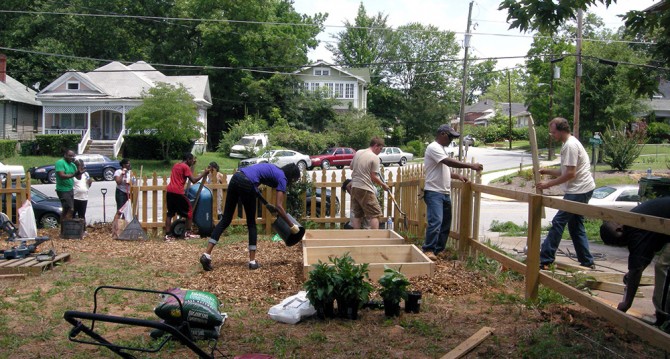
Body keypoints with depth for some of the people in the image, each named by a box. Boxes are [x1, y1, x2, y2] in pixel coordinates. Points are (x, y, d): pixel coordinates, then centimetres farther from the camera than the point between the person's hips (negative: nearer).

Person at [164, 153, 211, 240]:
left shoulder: (176, 165, 19)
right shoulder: (185, 167, -5)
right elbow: (194, 180, -11)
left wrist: (191, 164, 36)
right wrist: (204, 173, -3)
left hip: (169, 191, 7)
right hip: (178, 193, -7)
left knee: (170, 213, 12)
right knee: (189, 210, 7)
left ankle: (168, 235, 8)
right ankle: (188, 233, 5)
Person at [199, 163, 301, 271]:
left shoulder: (274, 169, 29)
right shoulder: (282, 178, 7)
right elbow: (279, 206, -2)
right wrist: (292, 225, 4)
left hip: (235, 178, 7)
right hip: (246, 184, -7)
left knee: (225, 220, 8)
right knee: (251, 224, 9)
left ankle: (206, 254, 2)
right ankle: (252, 261, 13)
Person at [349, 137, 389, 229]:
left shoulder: (358, 153, 9)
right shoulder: (375, 157, -10)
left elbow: (351, 167, 21)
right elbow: (374, 177, -12)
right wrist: (383, 185, 2)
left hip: (354, 187, 7)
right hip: (365, 189, -7)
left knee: (357, 214, 12)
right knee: (375, 214, -3)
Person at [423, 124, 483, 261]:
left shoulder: (441, 149, 20)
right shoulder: (434, 147, -11)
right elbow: (450, 162, -24)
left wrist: (458, 176, 10)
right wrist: (471, 166, -23)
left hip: (445, 193, 10)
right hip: (434, 192, -10)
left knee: (445, 223, 11)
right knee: (436, 222, -18)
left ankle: (438, 250, 18)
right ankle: (428, 250, -12)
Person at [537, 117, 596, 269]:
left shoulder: (570, 145, -16)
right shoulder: (569, 143, 17)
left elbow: (570, 174, -21)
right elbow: (565, 171, 21)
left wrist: (548, 184, -16)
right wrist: (547, 171, 9)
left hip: (578, 191, -11)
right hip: (581, 190, 11)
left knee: (558, 222, -10)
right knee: (575, 225, 15)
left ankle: (544, 260, -9)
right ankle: (587, 261, 20)